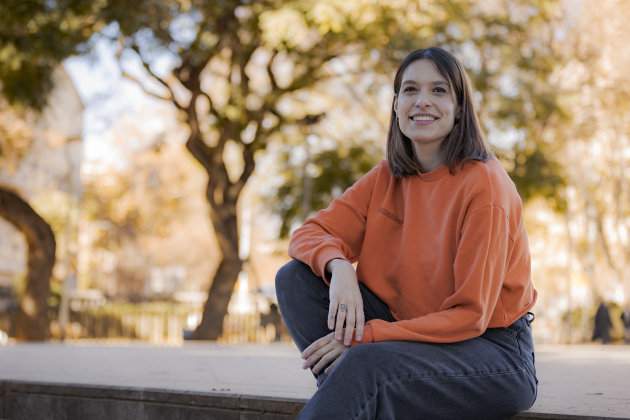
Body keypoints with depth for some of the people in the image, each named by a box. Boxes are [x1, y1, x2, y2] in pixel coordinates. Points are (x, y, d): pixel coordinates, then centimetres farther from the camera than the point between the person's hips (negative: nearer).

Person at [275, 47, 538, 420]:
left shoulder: (484, 184, -17)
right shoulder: (387, 178, 3)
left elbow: (469, 315, -19)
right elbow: (312, 233, 1)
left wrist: (363, 336, -24)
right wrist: (338, 266, -24)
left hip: (490, 346, -6)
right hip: (412, 330, 7)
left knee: (366, 362, -35)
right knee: (297, 278, -9)